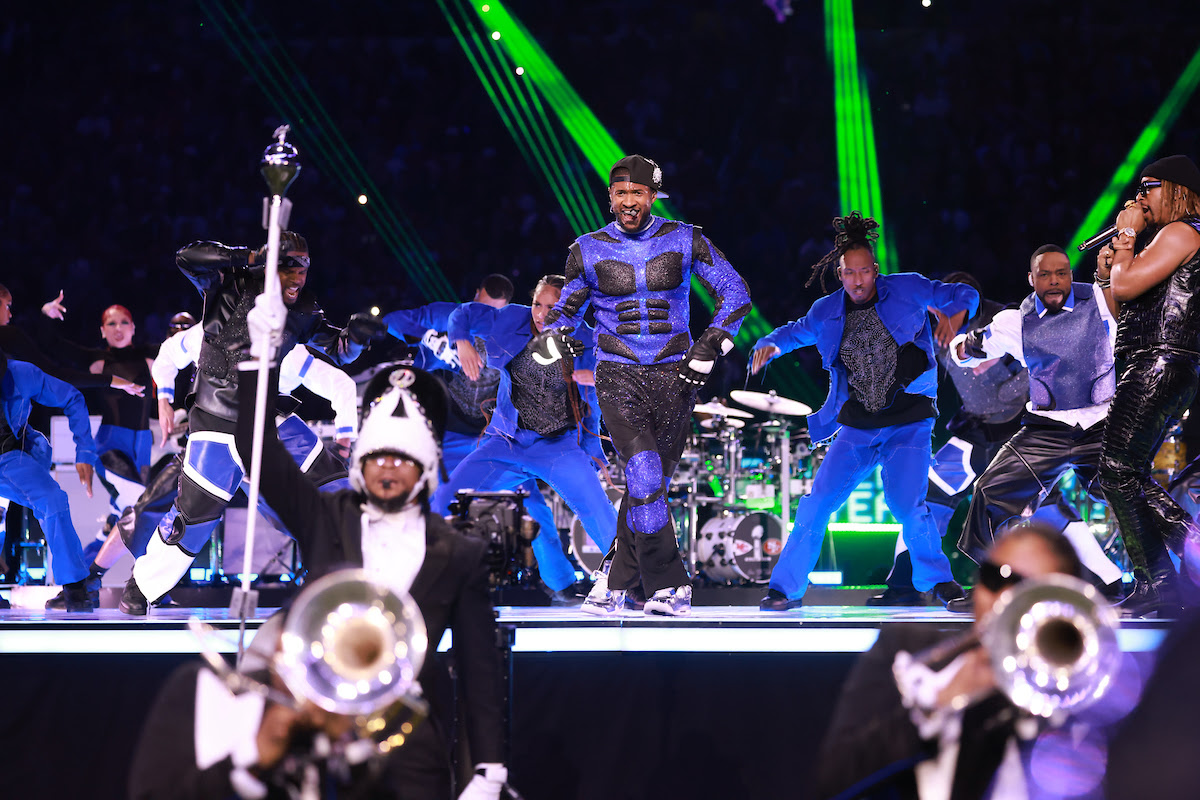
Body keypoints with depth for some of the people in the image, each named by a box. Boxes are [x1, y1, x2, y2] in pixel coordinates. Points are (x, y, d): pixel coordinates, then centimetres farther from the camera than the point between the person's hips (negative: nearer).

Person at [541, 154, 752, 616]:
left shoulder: (685, 241, 2)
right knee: (644, 476, -21)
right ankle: (668, 583, -11)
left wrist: (710, 346, -3)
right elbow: (567, 309, 20)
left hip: (675, 374, 1)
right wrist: (554, 340, 2)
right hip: (618, 376, -1)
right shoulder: (588, 250, 3)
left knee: (652, 483, 4)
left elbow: (735, 294, 6)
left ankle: (617, 581, 21)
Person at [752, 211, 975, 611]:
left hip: (908, 425, -3)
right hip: (857, 428, 3)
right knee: (817, 502, -6)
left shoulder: (907, 289, -1)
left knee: (907, 505, -17)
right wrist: (769, 345, 3)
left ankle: (939, 581, 5)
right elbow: (793, 332, 25)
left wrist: (953, 318, -18)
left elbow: (964, 295, 4)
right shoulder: (827, 312, 8)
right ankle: (786, 587, 6)